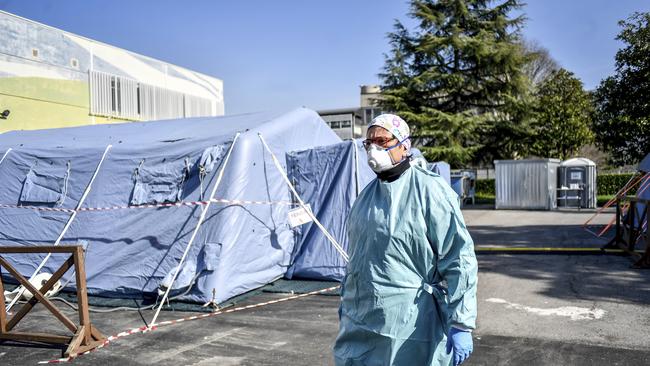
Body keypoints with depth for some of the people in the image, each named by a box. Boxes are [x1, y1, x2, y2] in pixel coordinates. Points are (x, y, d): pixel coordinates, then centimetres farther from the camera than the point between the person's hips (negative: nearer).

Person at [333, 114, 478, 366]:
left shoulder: (430, 191, -12)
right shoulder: (367, 194, 11)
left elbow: (459, 261, -15)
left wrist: (461, 325, -17)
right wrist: (347, 300, 26)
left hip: (411, 328, -7)